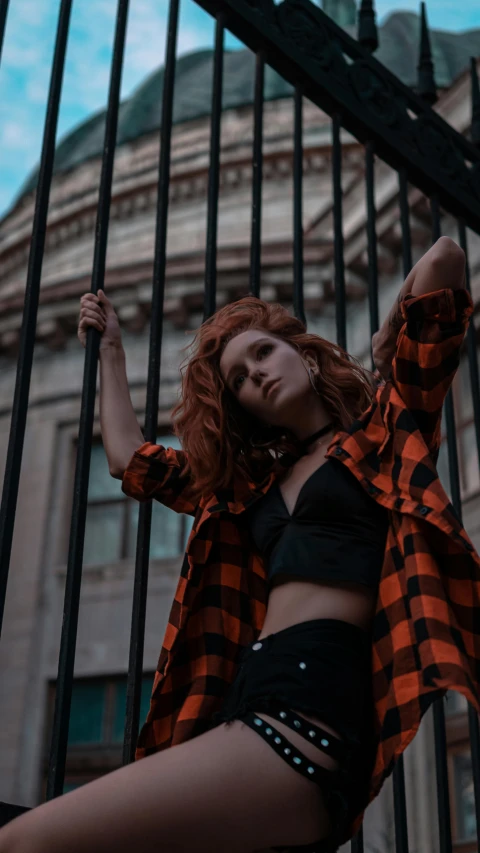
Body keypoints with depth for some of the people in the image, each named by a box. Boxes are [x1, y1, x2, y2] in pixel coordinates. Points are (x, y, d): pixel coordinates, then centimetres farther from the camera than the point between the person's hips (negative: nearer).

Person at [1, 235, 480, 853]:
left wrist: (387, 349, 21)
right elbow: (128, 459, 36)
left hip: (312, 712, -7)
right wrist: (110, 348, 45)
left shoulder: (384, 430, 11)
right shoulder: (250, 483, 26)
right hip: (244, 703, 7)